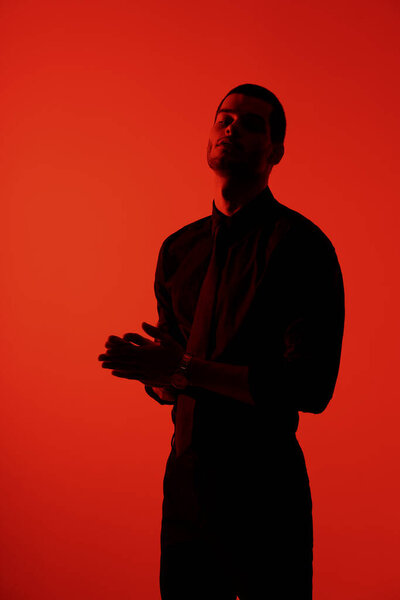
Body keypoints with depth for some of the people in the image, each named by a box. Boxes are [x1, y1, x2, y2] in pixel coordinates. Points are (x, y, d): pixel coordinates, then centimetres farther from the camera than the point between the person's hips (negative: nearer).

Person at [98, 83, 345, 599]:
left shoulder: (300, 244, -11)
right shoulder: (179, 248, 8)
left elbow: (310, 387, -20)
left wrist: (187, 369, -21)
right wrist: (151, 371, -9)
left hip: (266, 485, -5)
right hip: (186, 481, 6)